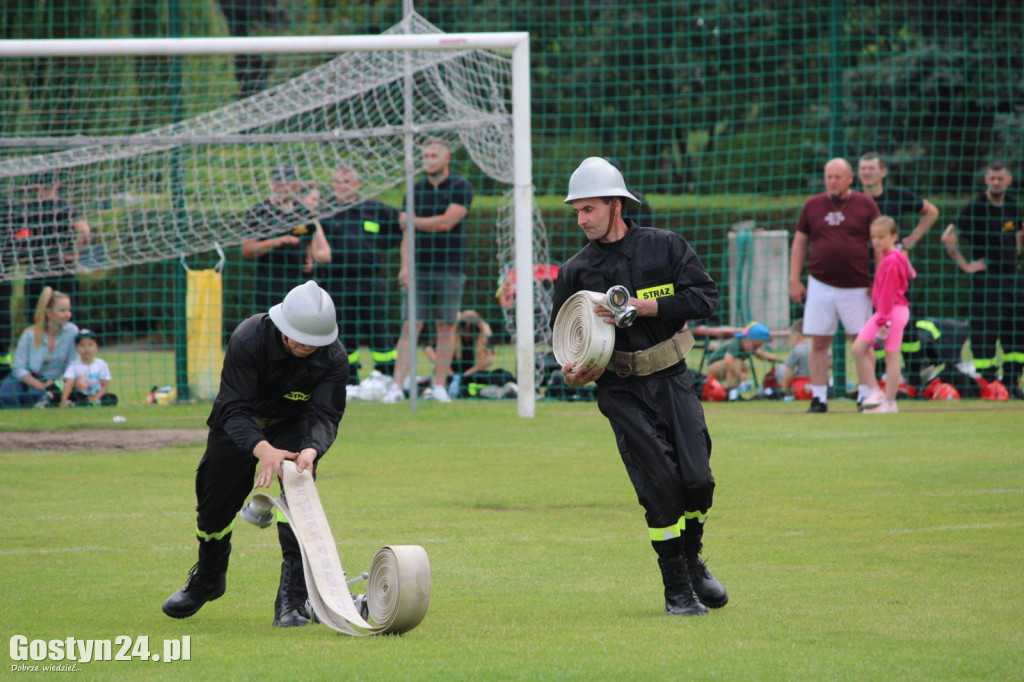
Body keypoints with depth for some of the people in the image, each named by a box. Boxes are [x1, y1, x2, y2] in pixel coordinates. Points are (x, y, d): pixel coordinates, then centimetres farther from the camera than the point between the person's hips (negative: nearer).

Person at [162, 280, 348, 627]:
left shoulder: (334, 358, -30)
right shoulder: (248, 339, -36)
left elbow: (325, 415, -31)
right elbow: (234, 410, -37)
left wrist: (311, 451, -55)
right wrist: (262, 449, -56)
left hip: (294, 427, 0)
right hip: (242, 425, 0)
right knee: (214, 504, 9)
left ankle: (292, 602, -20)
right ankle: (208, 579, 40)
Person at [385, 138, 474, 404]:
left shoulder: (460, 188, 0)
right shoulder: (416, 190, 11)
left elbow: (446, 222, -11)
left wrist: (413, 221, -2)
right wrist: (405, 266, -2)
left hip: (450, 269, -2)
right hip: (419, 269, 2)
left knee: (446, 327, 1)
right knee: (409, 327, -4)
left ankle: (439, 385, 8)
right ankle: (397, 386, -8)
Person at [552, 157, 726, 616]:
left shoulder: (665, 247, 3)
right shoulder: (576, 271, 6)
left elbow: (705, 297, -7)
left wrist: (642, 307, -16)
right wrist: (570, 370, -9)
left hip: (672, 380, 0)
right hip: (622, 392, 0)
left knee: (697, 480, -6)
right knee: (660, 485, -11)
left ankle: (691, 559, 24)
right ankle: (677, 589, -1)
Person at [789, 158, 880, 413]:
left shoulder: (865, 204, 3)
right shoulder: (812, 205, 9)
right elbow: (799, 243, 13)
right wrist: (794, 280, 6)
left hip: (857, 286, -2)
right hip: (821, 285, 2)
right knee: (819, 343, 0)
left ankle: (865, 395, 9)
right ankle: (818, 398, 4)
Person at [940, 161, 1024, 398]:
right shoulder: (975, 207, -8)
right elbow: (948, 237, -12)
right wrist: (965, 265, -12)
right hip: (985, 279, -6)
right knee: (984, 333, -8)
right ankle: (986, 383, -3)